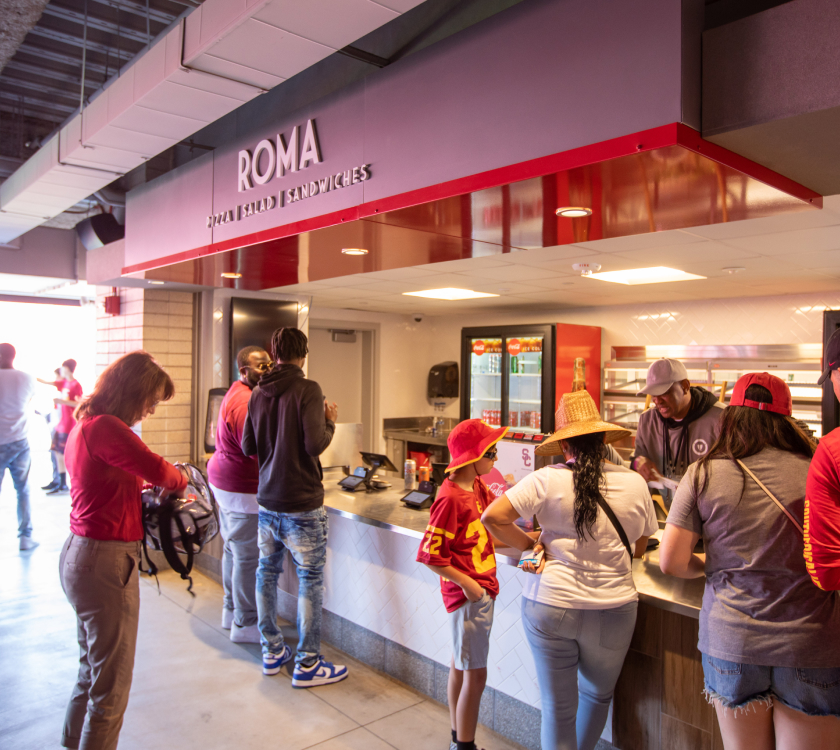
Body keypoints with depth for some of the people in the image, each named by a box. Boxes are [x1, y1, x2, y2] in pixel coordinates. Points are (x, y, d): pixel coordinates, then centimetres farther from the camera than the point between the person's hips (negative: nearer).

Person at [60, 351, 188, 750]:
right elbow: (156, 469, -25)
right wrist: (181, 479, -4)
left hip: (78, 553, 10)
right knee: (110, 687, 4)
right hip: (105, 563, -10)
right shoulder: (105, 428, -20)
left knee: (92, 671, 24)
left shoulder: (83, 426, 12)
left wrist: (152, 485, 3)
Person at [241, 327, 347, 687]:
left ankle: (272, 651, 30)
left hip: (267, 499, 7)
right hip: (302, 502, -6)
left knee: (267, 571, 17)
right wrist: (330, 422, -4)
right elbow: (315, 444, -21)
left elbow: (248, 447, 9)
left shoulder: (257, 393, 5)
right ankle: (307, 664, 11)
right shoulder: (307, 389, -14)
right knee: (310, 579, 4)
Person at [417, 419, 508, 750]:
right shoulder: (450, 497, -24)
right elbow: (429, 553, -23)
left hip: (481, 590, 9)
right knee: (475, 675, 2)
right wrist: (465, 583, -18)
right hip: (468, 594, -9)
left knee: (460, 666, 21)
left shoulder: (477, 486, 3)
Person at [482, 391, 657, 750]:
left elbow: (492, 517, -14)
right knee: (598, 694, 27)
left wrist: (531, 545, -1)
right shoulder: (635, 484, -4)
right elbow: (638, 549, 8)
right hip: (612, 609, 2)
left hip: (550, 605, -1)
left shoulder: (546, 481, -11)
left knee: (558, 708, 15)